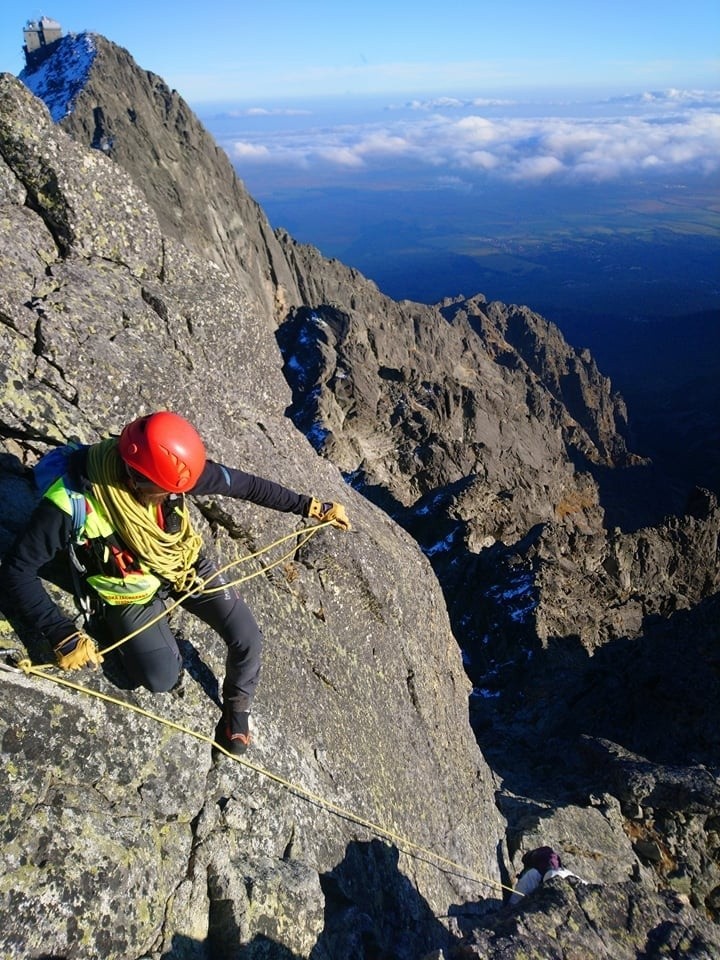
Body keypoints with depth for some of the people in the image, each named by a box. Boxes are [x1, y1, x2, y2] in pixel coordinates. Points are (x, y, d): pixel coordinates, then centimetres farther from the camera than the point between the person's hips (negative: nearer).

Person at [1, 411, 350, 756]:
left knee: (246, 637, -7)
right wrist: (63, 635, -32)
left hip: (183, 565, 3)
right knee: (163, 677, -16)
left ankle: (237, 706, 26)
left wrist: (310, 506, -13)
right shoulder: (71, 503, -35)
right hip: (130, 594, -2)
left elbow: (244, 484, -16)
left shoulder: (167, 466, -26)